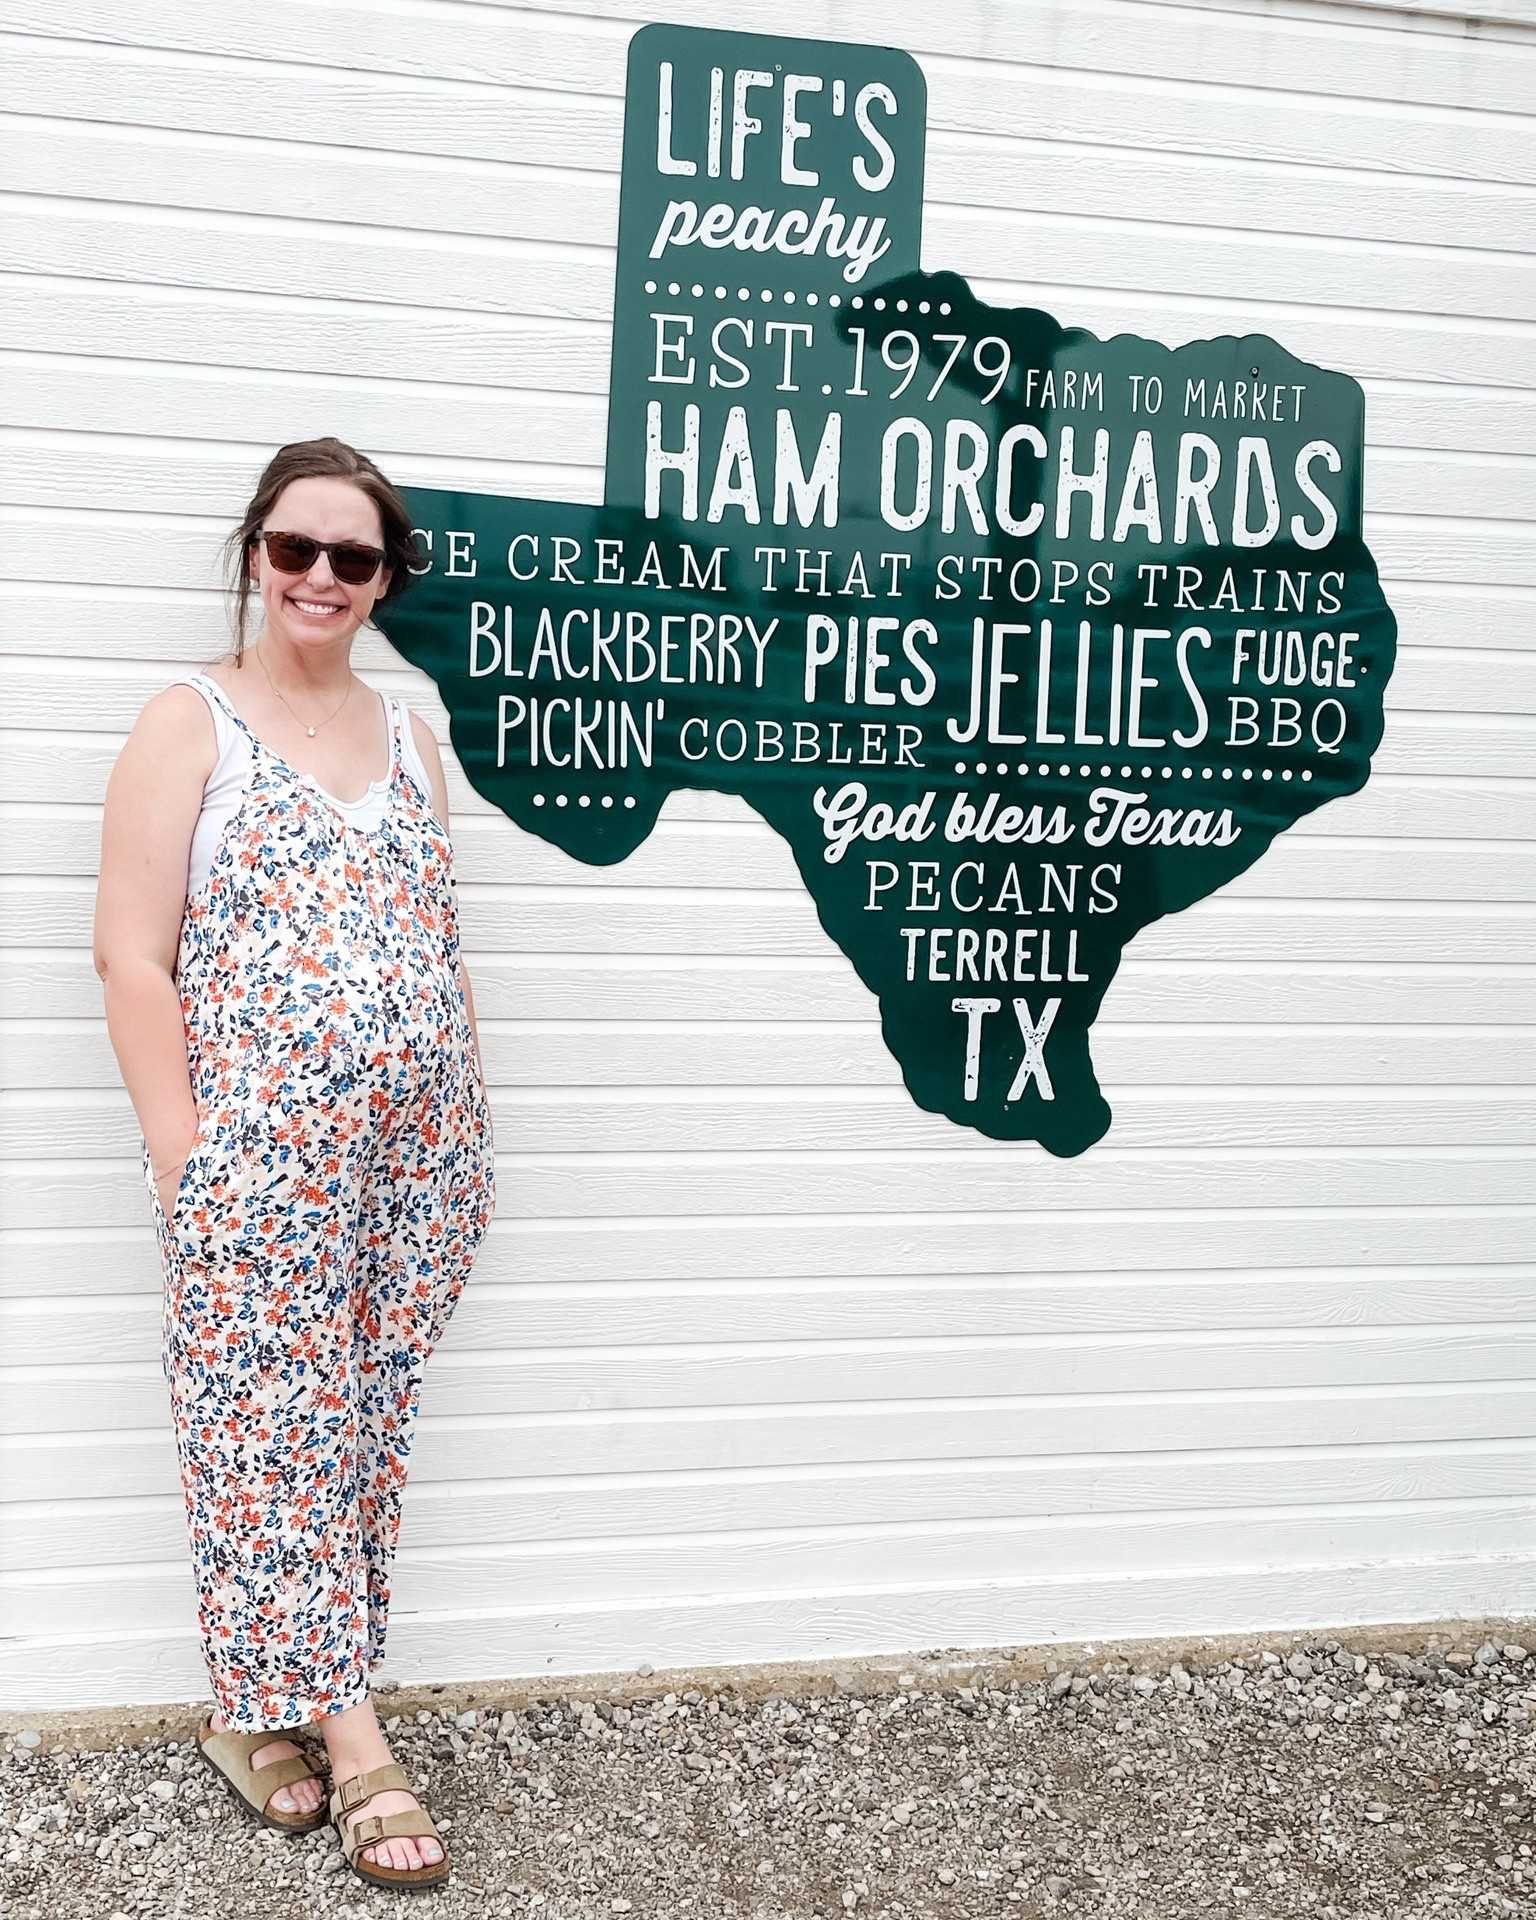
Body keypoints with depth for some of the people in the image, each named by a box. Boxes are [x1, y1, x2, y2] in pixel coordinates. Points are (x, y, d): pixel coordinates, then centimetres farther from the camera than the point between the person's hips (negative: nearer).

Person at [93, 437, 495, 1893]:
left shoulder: (406, 735, 14)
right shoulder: (190, 724, -1)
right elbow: (133, 960, -6)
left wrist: (467, 1138, 12)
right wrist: (183, 1158, -12)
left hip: (416, 1154, 5)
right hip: (258, 1151, -5)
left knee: (365, 1430, 8)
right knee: (274, 1430, -2)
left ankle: (261, 1709, 23)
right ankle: (348, 1739, 10)